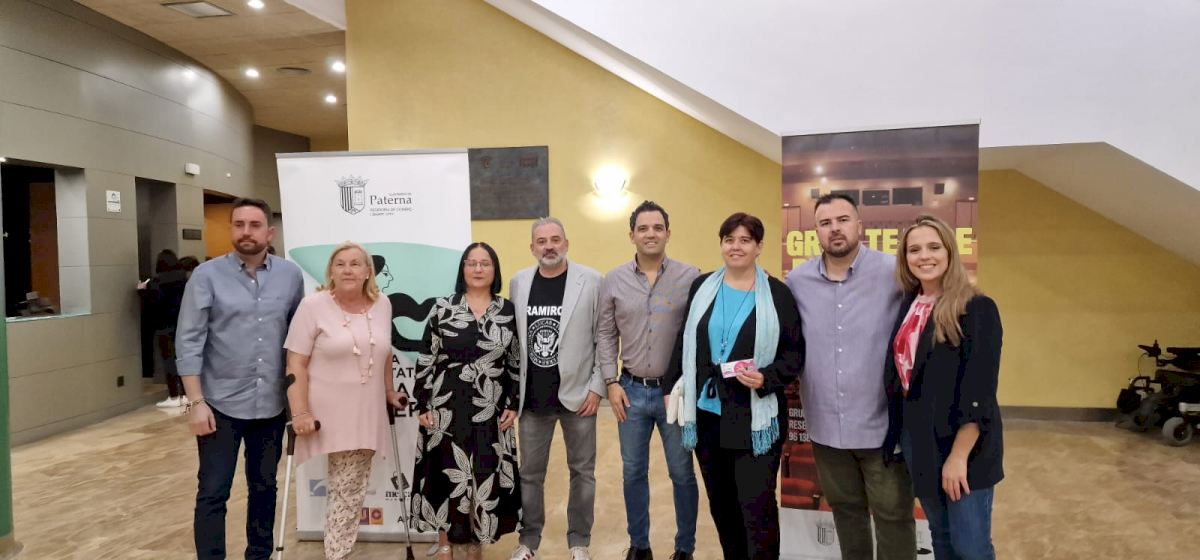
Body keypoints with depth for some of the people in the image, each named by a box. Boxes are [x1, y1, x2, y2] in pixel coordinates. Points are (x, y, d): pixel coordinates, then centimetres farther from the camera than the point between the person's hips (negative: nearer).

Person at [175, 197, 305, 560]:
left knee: (264, 488, 15)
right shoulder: (207, 276, -6)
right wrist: (196, 402, -13)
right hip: (221, 405, -3)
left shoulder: (290, 276, 2)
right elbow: (188, 342, -7)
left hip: (271, 405, 3)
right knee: (213, 494, 2)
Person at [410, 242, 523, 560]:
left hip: (491, 410, 1)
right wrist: (422, 405, -4)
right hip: (447, 407, -1)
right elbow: (426, 359, 0)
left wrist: (513, 404, 2)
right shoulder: (443, 308, -1)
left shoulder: (508, 310, 3)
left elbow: (516, 361, 7)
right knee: (446, 474, 5)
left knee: (486, 475, 6)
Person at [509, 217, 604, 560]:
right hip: (532, 397, 2)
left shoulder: (591, 281, -6)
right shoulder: (518, 283, 4)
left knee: (582, 471, 10)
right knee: (529, 473, 11)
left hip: (577, 394, -2)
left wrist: (597, 388, -8)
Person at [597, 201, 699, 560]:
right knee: (633, 472, 13)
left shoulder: (691, 278, -5)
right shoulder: (613, 281, 1)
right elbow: (605, 335, 5)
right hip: (631, 390, 2)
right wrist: (611, 382, -1)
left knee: (682, 473, 9)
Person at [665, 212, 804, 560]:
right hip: (707, 414, 4)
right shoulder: (701, 288, 6)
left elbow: (795, 354, -2)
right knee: (720, 503, 15)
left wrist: (766, 378, -18)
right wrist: (673, 389, 8)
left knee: (757, 506, -2)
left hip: (756, 419, -3)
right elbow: (684, 343, 10)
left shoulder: (778, 294, -3)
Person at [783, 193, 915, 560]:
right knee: (845, 509, 22)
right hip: (825, 425, 3)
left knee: (893, 515, 11)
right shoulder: (796, 281, 0)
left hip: (884, 424, -3)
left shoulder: (895, 273, -11)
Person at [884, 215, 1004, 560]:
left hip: (962, 445, -6)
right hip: (916, 439, 6)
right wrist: (902, 434, 9)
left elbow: (979, 392, -17)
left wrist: (959, 455, -19)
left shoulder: (977, 309, -12)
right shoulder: (908, 306, 8)